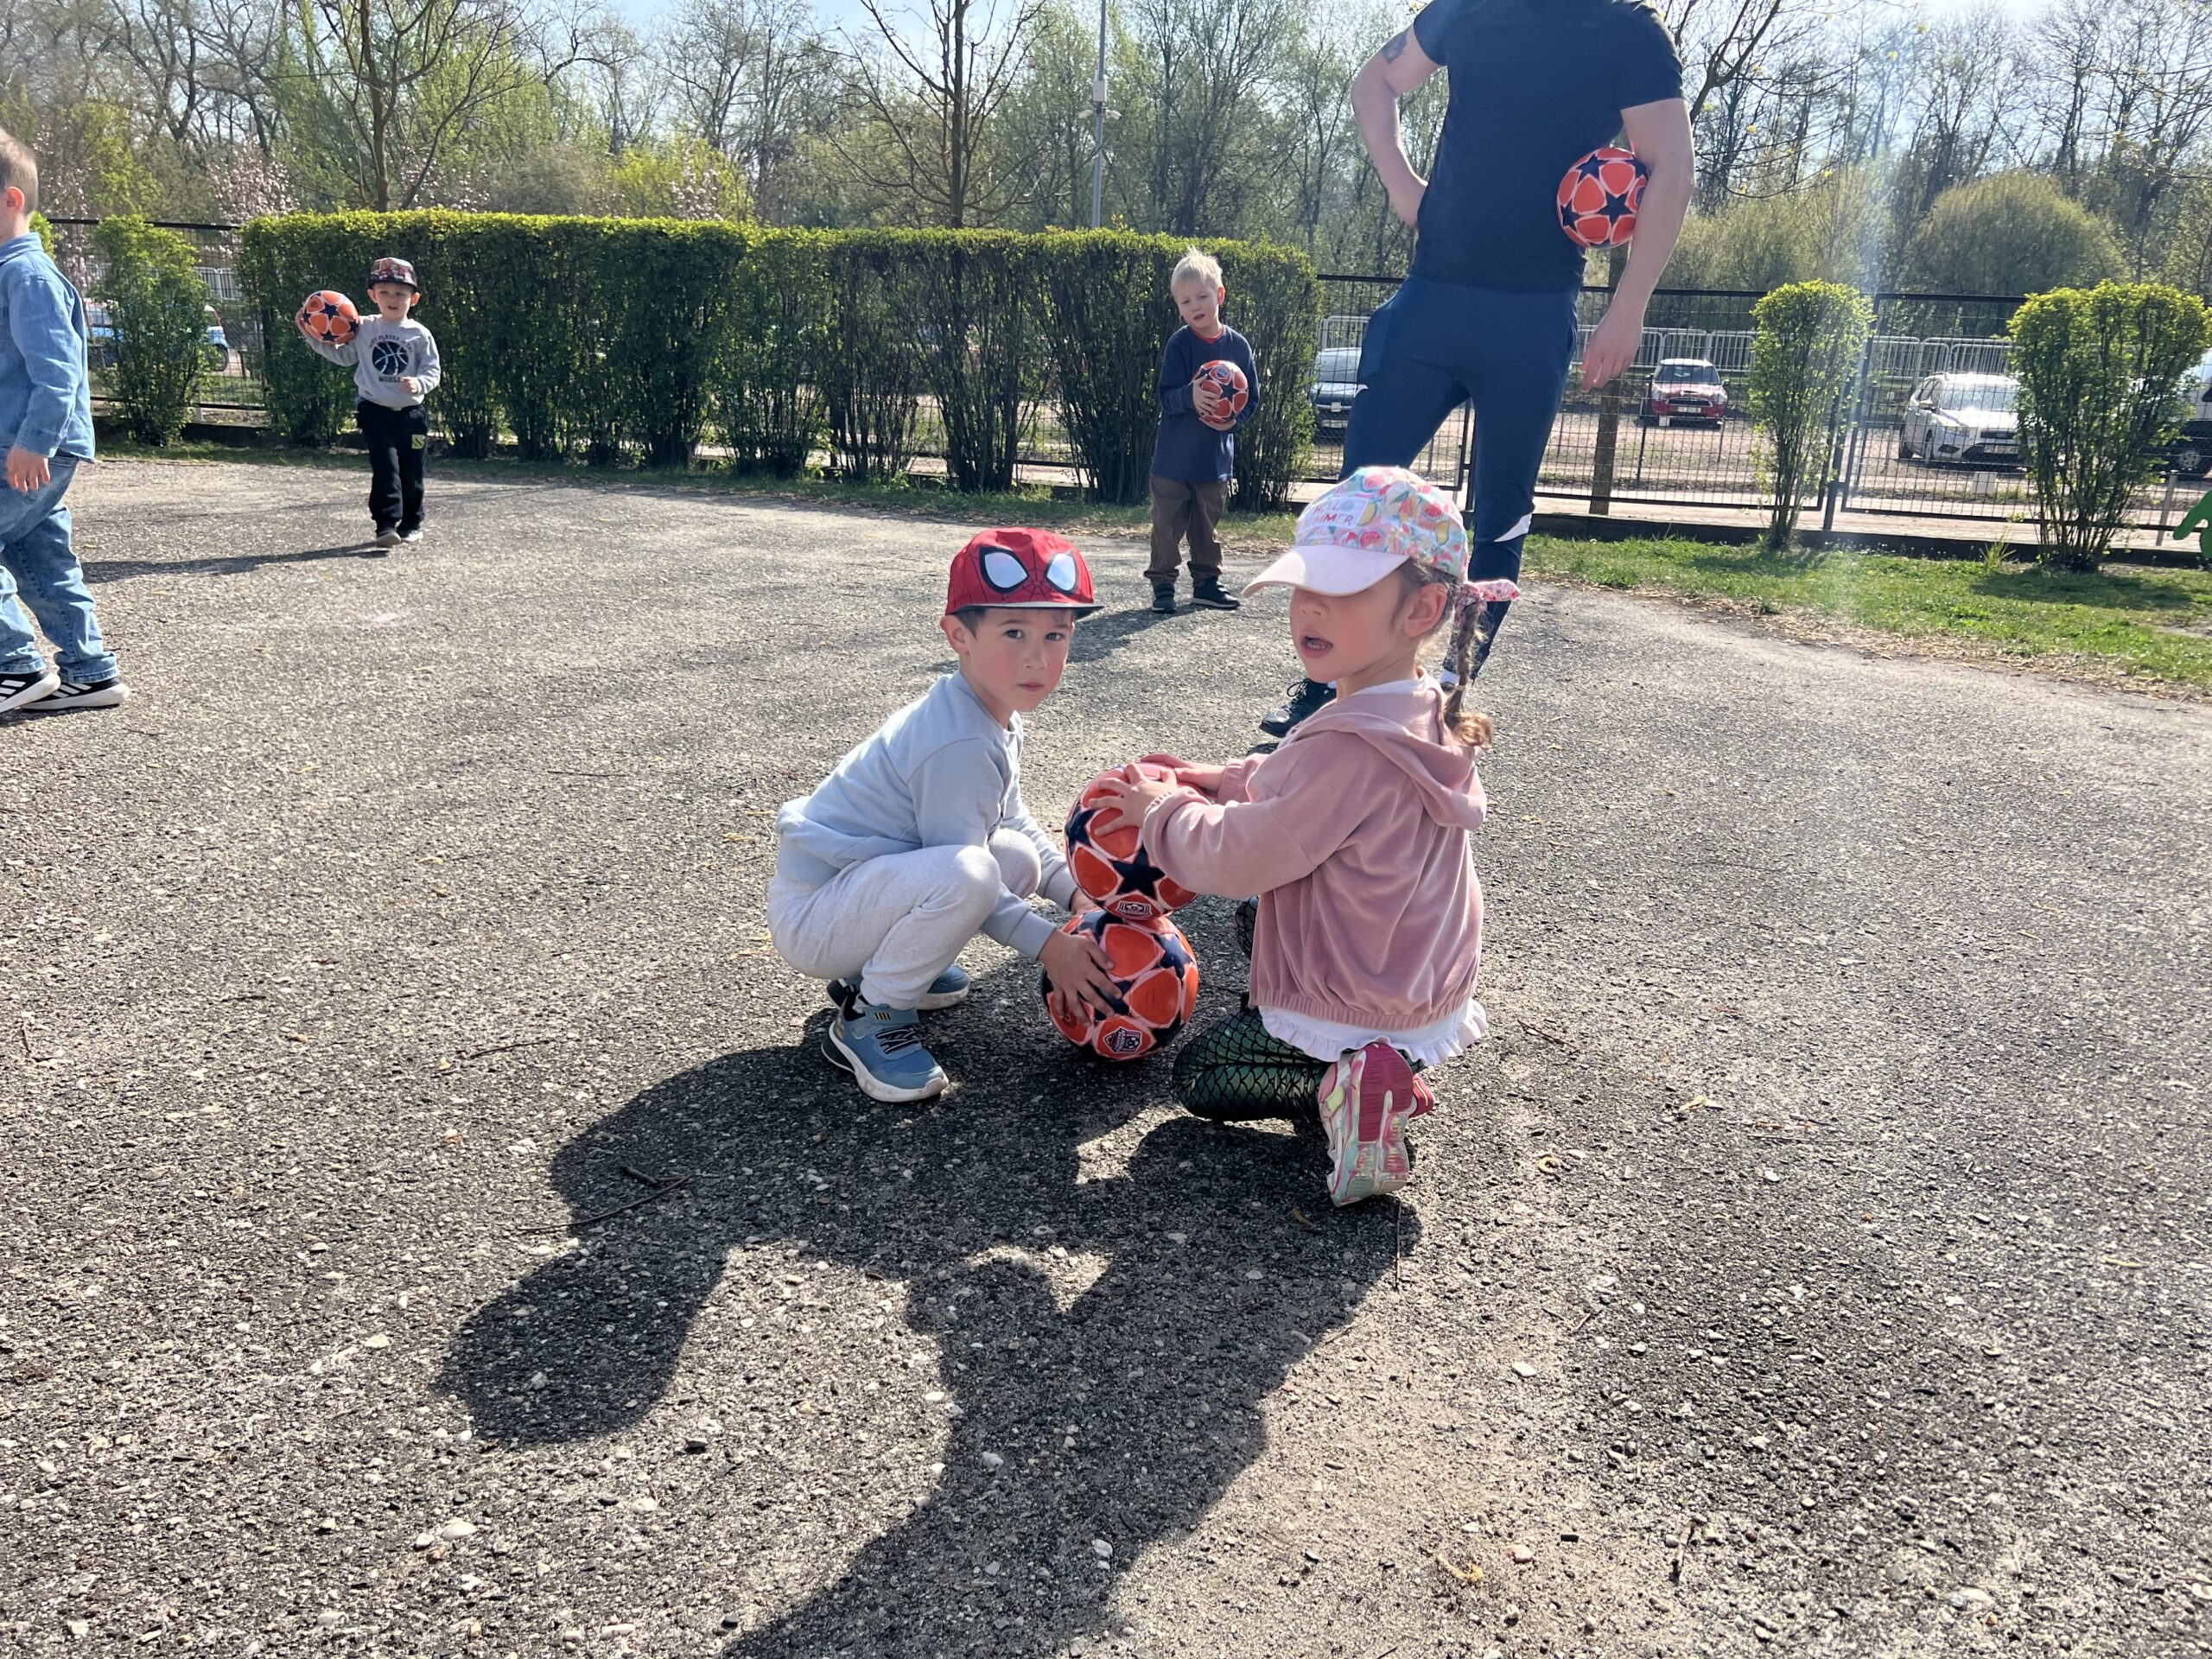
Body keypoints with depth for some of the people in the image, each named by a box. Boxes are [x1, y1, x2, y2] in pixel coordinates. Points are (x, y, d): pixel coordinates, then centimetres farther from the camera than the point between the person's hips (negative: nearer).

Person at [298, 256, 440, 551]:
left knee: (412, 471, 7)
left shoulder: (420, 335, 0)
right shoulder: (364, 330, 5)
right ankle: (387, 525, -14)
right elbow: (344, 355, 18)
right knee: (385, 467, -11)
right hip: (376, 411, 0)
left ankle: (412, 524, 22)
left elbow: (432, 370, -2)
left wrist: (419, 383, -22)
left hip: (411, 413, 0)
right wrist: (313, 338, 9)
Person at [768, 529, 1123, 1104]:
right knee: (967, 871, -33)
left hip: (867, 877, 10)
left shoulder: (1001, 716, 5)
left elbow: (1015, 822, 17)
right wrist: (1048, 943, -17)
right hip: (812, 916, -10)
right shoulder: (960, 744, -26)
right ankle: (869, 1018, -12)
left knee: (1019, 858, 5)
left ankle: (877, 964, 14)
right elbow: (962, 873, -21)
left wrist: (1078, 891, 7)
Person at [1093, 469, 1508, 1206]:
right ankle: (1378, 1072, 15)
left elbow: (1236, 858, -23)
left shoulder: (1352, 749, -33)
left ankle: (1340, 1088, -7)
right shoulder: (1425, 716, -3)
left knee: (1195, 1074, 11)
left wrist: (1164, 809, -5)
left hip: (1357, 1015, -10)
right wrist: (1223, 780, 6)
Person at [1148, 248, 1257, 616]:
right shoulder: (1179, 344, -8)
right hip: (1174, 456, -3)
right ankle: (1162, 584, 10)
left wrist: (1235, 418, -14)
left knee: (1208, 524, 15)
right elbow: (1166, 396, -14)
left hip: (1216, 456, 3)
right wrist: (1190, 397, -34)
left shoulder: (1238, 345, 0)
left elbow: (1252, 398, 5)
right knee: (1168, 523, 2)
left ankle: (1207, 582, 26)